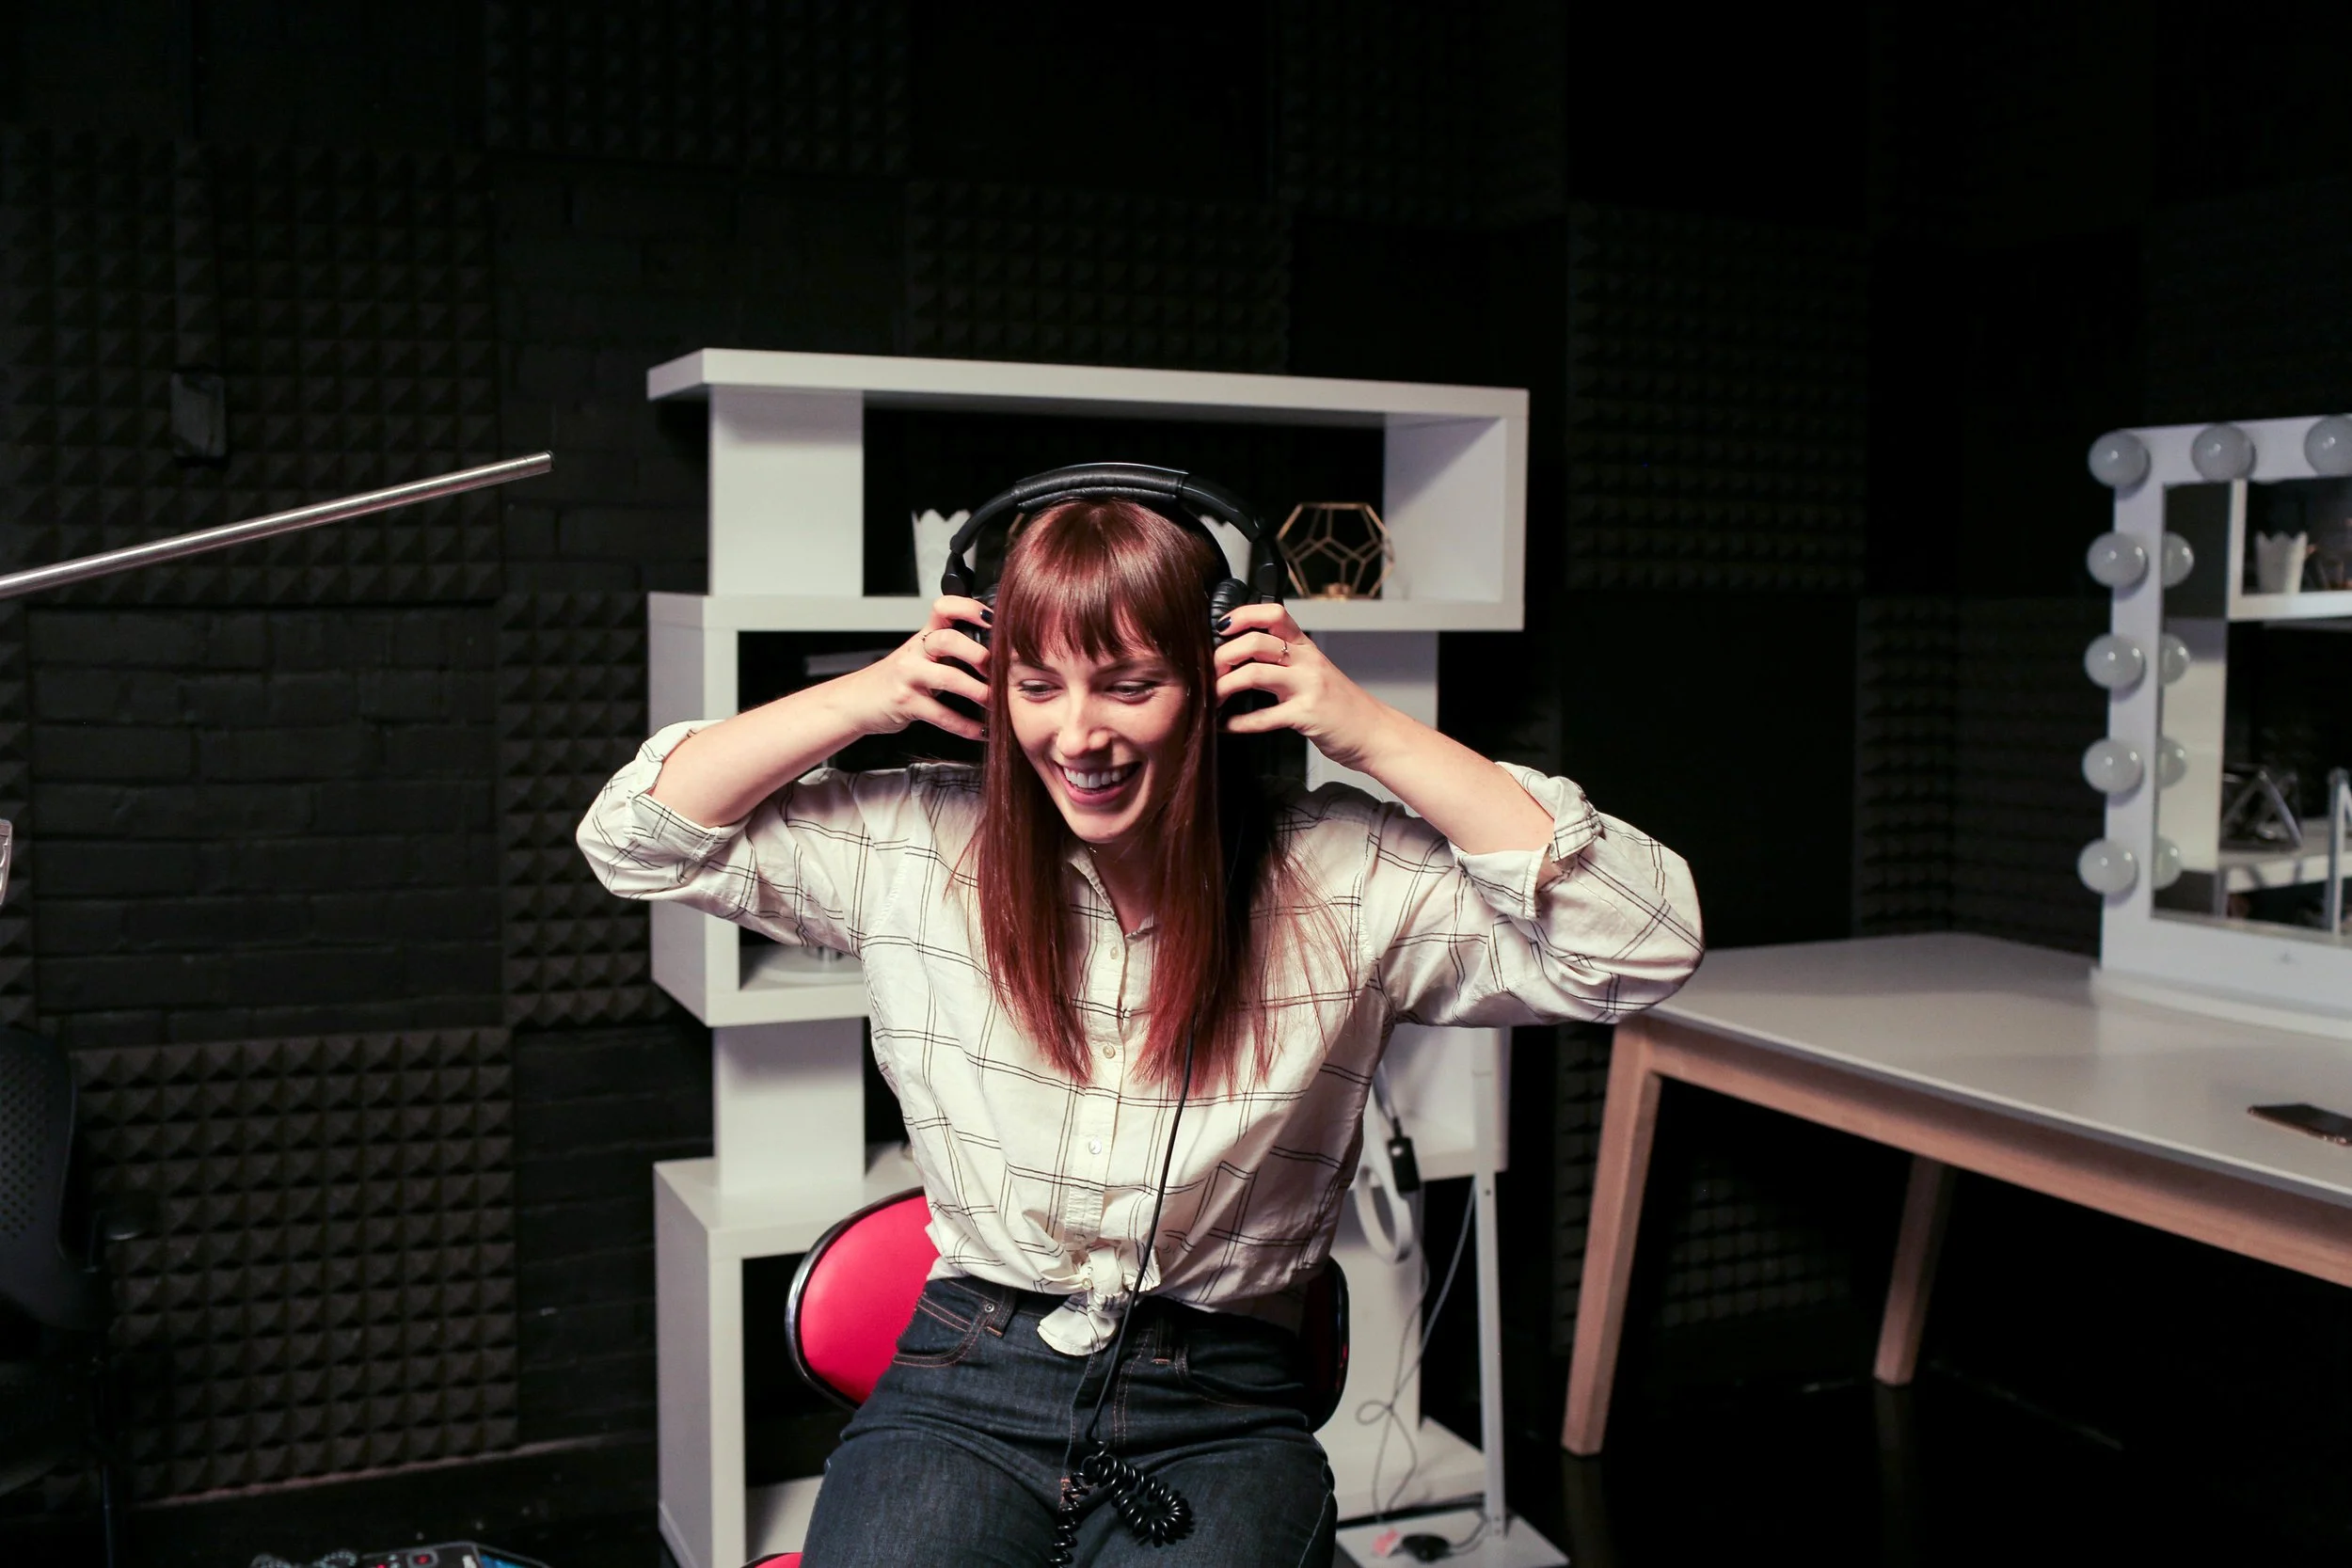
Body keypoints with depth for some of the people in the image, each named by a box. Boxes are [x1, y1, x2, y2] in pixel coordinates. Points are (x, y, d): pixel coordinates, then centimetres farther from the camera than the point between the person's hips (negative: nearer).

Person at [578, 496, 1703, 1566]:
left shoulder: (1343, 877, -4)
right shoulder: (917, 845, 2)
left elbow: (1641, 945, -10)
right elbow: (637, 840, 8)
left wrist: (1371, 736, -13)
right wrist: (864, 702, -4)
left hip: (1220, 1418, 0)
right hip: (961, 1388, 1)